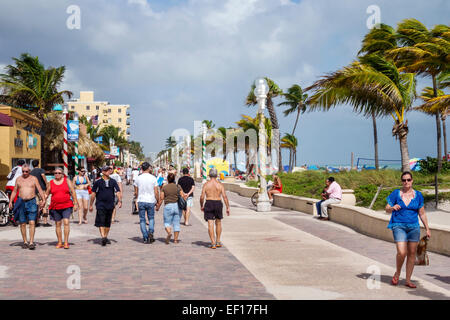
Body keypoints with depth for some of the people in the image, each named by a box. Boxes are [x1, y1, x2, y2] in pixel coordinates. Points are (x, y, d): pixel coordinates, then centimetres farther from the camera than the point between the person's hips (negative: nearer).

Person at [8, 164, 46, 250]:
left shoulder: (34, 179, 3)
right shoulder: (18, 179, 10)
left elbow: (40, 190, -1)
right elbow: (14, 191, 15)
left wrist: (43, 200, -15)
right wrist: (10, 201, 2)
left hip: (31, 202, -2)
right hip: (21, 202, 3)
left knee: (32, 223, -12)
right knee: (22, 223, 5)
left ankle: (31, 242, -14)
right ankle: (25, 242, 14)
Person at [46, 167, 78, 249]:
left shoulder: (67, 181, 4)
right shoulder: (51, 183, 8)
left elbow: (73, 192, 5)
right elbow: (46, 194, 15)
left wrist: (75, 203, 0)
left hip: (67, 206, -2)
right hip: (55, 207, 2)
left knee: (66, 222, -13)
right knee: (57, 224, 6)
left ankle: (66, 242, -10)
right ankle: (59, 242, 16)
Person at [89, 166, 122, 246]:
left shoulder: (113, 181, 8)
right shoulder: (98, 182, 0)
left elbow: (118, 192, 3)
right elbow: (93, 193, 4)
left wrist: (120, 201, -13)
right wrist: (91, 205, 4)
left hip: (110, 205, 3)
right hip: (100, 205, -3)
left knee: (108, 223, 10)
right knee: (101, 222, -13)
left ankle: (106, 237, 21)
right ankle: (103, 237, -20)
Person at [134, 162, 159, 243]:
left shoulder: (138, 178, 0)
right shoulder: (153, 178, -4)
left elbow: (136, 192, 6)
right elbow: (156, 192, -4)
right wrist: (158, 201, 9)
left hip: (141, 201, 0)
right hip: (151, 201, 0)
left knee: (142, 220, 7)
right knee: (151, 218, 16)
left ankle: (145, 238, 4)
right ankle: (151, 232, -7)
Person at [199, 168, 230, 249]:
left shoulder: (206, 184, -1)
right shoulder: (220, 184, -1)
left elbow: (202, 197, -5)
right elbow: (224, 196, -8)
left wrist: (201, 206, 10)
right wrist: (228, 207, -3)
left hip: (209, 204, -1)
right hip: (218, 204, 1)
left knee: (210, 224, 0)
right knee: (218, 222, 18)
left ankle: (213, 243, -6)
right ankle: (218, 241, 22)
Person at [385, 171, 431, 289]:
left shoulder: (418, 195, 6)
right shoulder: (396, 193, 0)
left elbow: (422, 214, 11)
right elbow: (387, 209, 2)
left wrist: (427, 229, 9)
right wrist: (393, 207, -21)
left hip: (414, 227, 3)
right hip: (399, 226, -3)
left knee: (412, 253, 4)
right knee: (402, 253, -15)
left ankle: (408, 280, 14)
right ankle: (397, 273, 12)